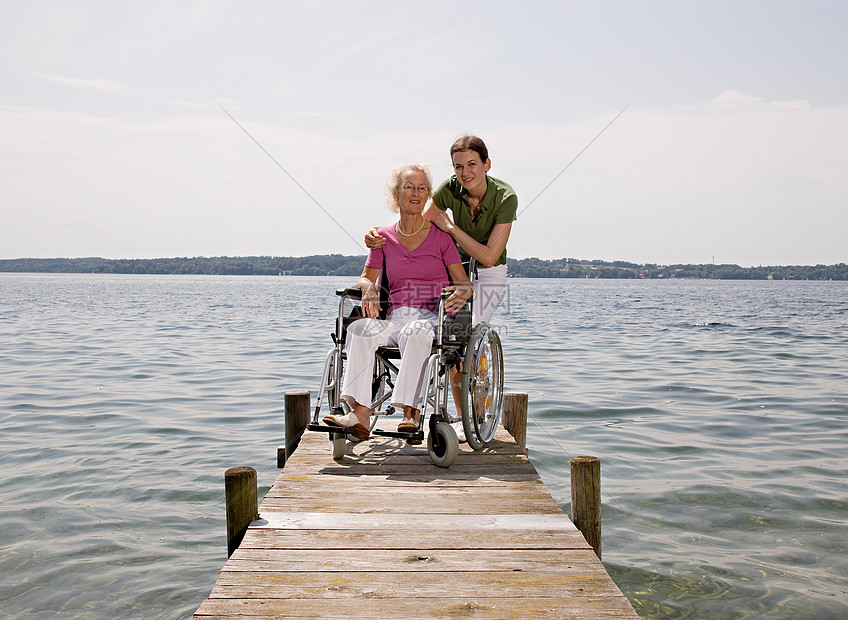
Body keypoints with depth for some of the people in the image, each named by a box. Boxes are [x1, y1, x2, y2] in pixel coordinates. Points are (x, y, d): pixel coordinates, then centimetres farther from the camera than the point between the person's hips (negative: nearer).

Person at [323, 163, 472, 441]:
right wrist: (368, 287, -9)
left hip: (433, 317, -2)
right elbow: (366, 277, 16)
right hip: (396, 317, 3)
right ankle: (360, 413, -37)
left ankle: (410, 411, -39)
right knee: (360, 329, -29)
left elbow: (464, 282, 4)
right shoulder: (384, 237, 14)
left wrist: (463, 293, -21)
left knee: (415, 332, -38)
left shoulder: (440, 236, 7)